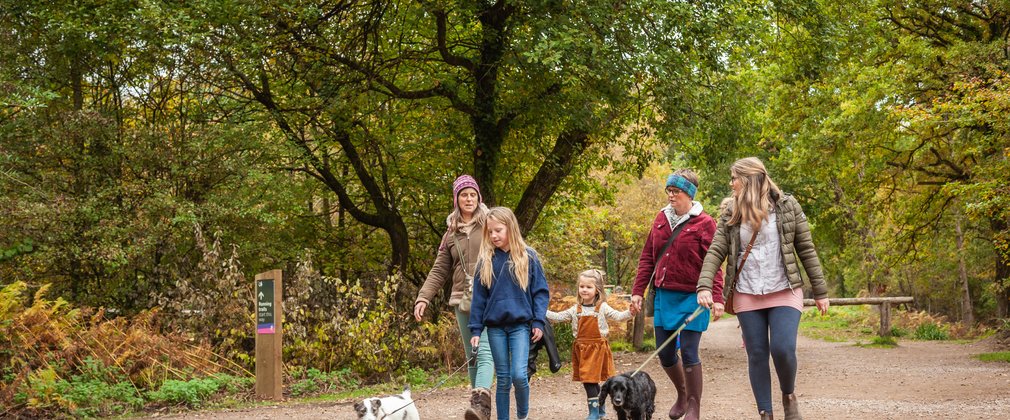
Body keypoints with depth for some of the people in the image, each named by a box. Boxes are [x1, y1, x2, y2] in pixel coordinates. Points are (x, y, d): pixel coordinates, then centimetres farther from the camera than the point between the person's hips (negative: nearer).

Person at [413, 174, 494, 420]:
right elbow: (439, 270, 12)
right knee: (471, 356, 8)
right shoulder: (451, 232, 13)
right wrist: (423, 298, 1)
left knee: (485, 351, -19)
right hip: (462, 300, 5)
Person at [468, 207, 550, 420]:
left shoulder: (528, 257, 0)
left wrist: (538, 322, -7)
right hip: (495, 326, 2)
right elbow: (479, 297, 6)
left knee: (519, 374, -11)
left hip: (520, 325, -2)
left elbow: (540, 291, 2)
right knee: (503, 379, 6)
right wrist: (475, 329, 3)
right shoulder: (486, 260, 5)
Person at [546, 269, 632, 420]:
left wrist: (630, 312, -25)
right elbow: (558, 317, 7)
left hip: (597, 348, -4)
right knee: (592, 381, 10)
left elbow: (618, 316, -6)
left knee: (589, 380, -10)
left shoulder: (602, 307, -1)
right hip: (581, 349, 4)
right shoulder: (575, 310, 7)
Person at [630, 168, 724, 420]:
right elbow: (647, 258, 12)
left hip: (690, 297, -5)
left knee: (688, 352, -4)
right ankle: (682, 393, 35)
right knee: (664, 352, 10)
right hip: (663, 295, 6)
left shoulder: (704, 223, -7)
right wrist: (638, 291, 8)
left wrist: (717, 298, -19)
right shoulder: (661, 218, 9)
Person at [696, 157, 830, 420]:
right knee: (756, 355, 2)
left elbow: (806, 249, 2)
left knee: (783, 349, -15)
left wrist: (820, 291, 1)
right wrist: (705, 286, -18)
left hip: (784, 292, -2)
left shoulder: (786, 206, 0)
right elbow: (715, 252, -2)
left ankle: (789, 396, 15)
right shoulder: (731, 215, 6)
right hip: (747, 295, 3)